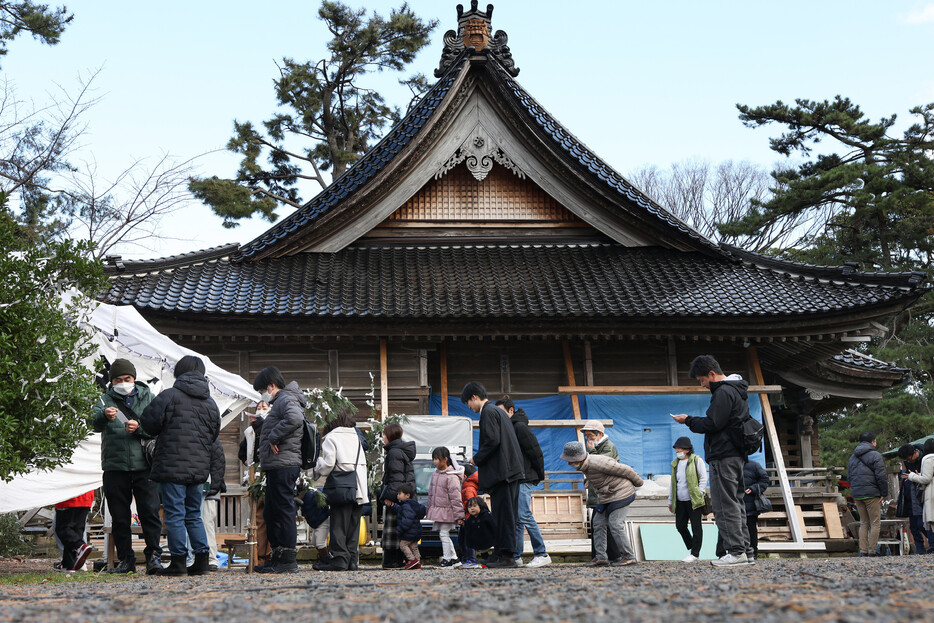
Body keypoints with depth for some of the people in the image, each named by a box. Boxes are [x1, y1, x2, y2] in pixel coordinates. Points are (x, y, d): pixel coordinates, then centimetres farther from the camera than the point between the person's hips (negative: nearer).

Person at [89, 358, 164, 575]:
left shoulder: (147, 398, 11)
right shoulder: (106, 400, 8)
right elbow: (95, 424, -12)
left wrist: (139, 427, -16)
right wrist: (103, 415, -34)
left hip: (144, 466, -1)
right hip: (114, 466, 1)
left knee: (150, 512, -6)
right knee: (119, 517, 6)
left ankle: (154, 555, 1)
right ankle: (125, 559, 15)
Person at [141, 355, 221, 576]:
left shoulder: (170, 395, -6)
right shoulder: (210, 403, 12)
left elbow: (149, 422, -5)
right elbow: (214, 436, 16)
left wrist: (159, 434, 16)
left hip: (173, 466, -6)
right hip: (200, 467, 6)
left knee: (175, 515, -1)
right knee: (194, 515, 15)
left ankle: (178, 561, 0)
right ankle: (202, 558, 12)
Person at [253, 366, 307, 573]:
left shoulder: (286, 399, -8)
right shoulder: (279, 402, 24)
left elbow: (295, 418, -30)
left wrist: (273, 437, -22)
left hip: (283, 465, -11)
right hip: (276, 467, 11)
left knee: (284, 510, -8)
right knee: (271, 513, 15)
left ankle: (288, 560, -5)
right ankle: (277, 556, 21)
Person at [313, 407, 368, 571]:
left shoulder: (331, 437, 0)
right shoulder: (356, 438, 19)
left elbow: (328, 464, -9)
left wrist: (316, 469, 9)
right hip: (359, 489, 6)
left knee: (339, 525, -2)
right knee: (353, 525, 8)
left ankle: (340, 557, -6)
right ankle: (352, 559, 8)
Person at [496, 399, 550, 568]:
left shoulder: (520, 426, -9)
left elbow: (535, 451, -12)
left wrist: (539, 476, -7)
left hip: (523, 479, -9)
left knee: (524, 515, -14)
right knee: (516, 519, 9)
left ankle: (541, 554, -11)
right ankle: (516, 556, 12)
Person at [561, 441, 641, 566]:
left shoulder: (597, 463, -27)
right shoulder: (584, 467, 2)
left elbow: (624, 470, -17)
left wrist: (638, 482, -4)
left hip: (621, 493, -10)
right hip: (606, 496, 10)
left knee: (615, 524, -11)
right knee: (598, 522, 4)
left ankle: (629, 557, 0)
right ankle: (601, 557, 6)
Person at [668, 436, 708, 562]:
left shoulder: (696, 460, -2)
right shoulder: (675, 463, 15)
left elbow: (703, 479, -3)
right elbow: (673, 483, 20)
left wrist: (699, 494, -11)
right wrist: (670, 501, 18)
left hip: (694, 500, -6)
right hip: (680, 502, 6)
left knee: (696, 527, -2)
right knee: (680, 526, 5)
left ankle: (695, 554, 2)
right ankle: (691, 549, 20)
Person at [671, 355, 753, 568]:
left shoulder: (723, 392, -13)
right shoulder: (736, 390, 20)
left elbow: (712, 424, -17)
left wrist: (688, 420, -4)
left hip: (723, 457, -11)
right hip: (737, 455, 11)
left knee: (725, 506, -8)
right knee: (736, 504, 12)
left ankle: (736, 552, -9)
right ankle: (745, 551, 14)